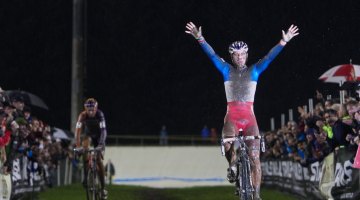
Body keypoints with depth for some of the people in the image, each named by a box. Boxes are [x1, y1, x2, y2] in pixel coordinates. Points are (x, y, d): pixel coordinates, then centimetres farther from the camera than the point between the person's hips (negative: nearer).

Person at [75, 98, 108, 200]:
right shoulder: (82, 115, -26)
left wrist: (101, 144, -48)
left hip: (99, 136, -1)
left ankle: (103, 188, -1)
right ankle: (86, 175, -26)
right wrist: (77, 146, -41)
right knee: (85, 145, -33)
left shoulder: (100, 114, -30)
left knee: (99, 160, -9)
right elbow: (78, 130, -31)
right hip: (89, 135, 1)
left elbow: (103, 130, -36)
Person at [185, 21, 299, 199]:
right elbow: (211, 54, -4)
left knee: (254, 157, -7)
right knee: (228, 143, -31)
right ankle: (232, 166, 1)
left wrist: (284, 41, -15)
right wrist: (200, 38, -18)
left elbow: (270, 57, -2)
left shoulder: (254, 71, 9)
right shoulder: (227, 70, 8)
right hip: (232, 116, -1)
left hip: (249, 118, 1)